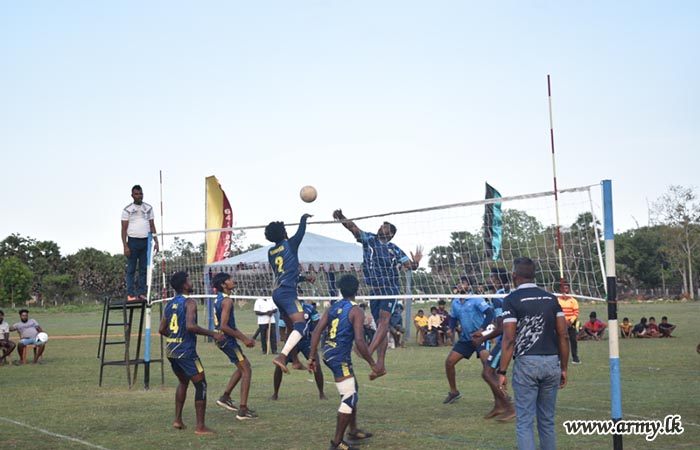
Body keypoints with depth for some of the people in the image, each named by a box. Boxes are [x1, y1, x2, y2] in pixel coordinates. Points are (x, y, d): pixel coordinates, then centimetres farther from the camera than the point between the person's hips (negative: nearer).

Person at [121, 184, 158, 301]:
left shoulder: (148, 208, 11)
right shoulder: (127, 210, 1)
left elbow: (152, 226, 12)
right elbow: (124, 229, -2)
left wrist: (156, 241, 1)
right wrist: (125, 246, -11)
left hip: (146, 241, 4)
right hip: (133, 241, -3)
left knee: (144, 269, 3)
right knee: (131, 269, -2)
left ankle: (141, 293, 6)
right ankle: (130, 294, -2)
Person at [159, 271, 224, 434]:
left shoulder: (170, 303, 11)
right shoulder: (189, 302, -12)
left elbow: (161, 329, 14)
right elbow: (190, 326, -27)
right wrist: (213, 334, -20)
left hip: (171, 351, 8)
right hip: (186, 351, -8)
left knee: (183, 382, 27)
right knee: (201, 385, 0)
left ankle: (178, 420, 26)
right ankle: (200, 427, -2)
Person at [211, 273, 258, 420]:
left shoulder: (219, 299, 13)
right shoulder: (227, 301, -18)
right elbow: (224, 326, -25)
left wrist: (245, 338, 17)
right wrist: (243, 339, -17)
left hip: (223, 339, 10)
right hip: (227, 340, -10)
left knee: (243, 367, 22)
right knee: (246, 370, -5)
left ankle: (225, 397, 24)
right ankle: (243, 410, -8)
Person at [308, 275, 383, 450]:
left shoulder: (332, 308, 10)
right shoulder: (356, 311, -11)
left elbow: (317, 332, 4)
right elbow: (359, 341, -20)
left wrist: (312, 357, 9)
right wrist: (372, 364, -13)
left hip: (329, 354, 8)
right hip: (340, 357, -8)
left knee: (352, 389, 24)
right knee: (349, 398, -2)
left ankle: (353, 430, 33)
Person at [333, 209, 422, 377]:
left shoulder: (394, 249, 2)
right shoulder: (369, 240, 6)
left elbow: (410, 265, 3)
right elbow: (353, 228, -6)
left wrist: (416, 262, -21)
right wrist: (342, 218, -23)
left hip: (390, 289, -3)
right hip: (374, 291, 3)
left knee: (384, 319, -22)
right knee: (381, 326, 4)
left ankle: (368, 351, -36)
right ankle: (380, 365, 3)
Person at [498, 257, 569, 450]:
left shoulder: (511, 300, -5)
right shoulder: (550, 298, 9)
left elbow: (509, 339, -11)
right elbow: (563, 335, 6)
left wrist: (502, 372, -7)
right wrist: (564, 368, 12)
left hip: (526, 363, -5)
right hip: (552, 362, 5)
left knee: (525, 423, -1)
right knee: (547, 421, 14)